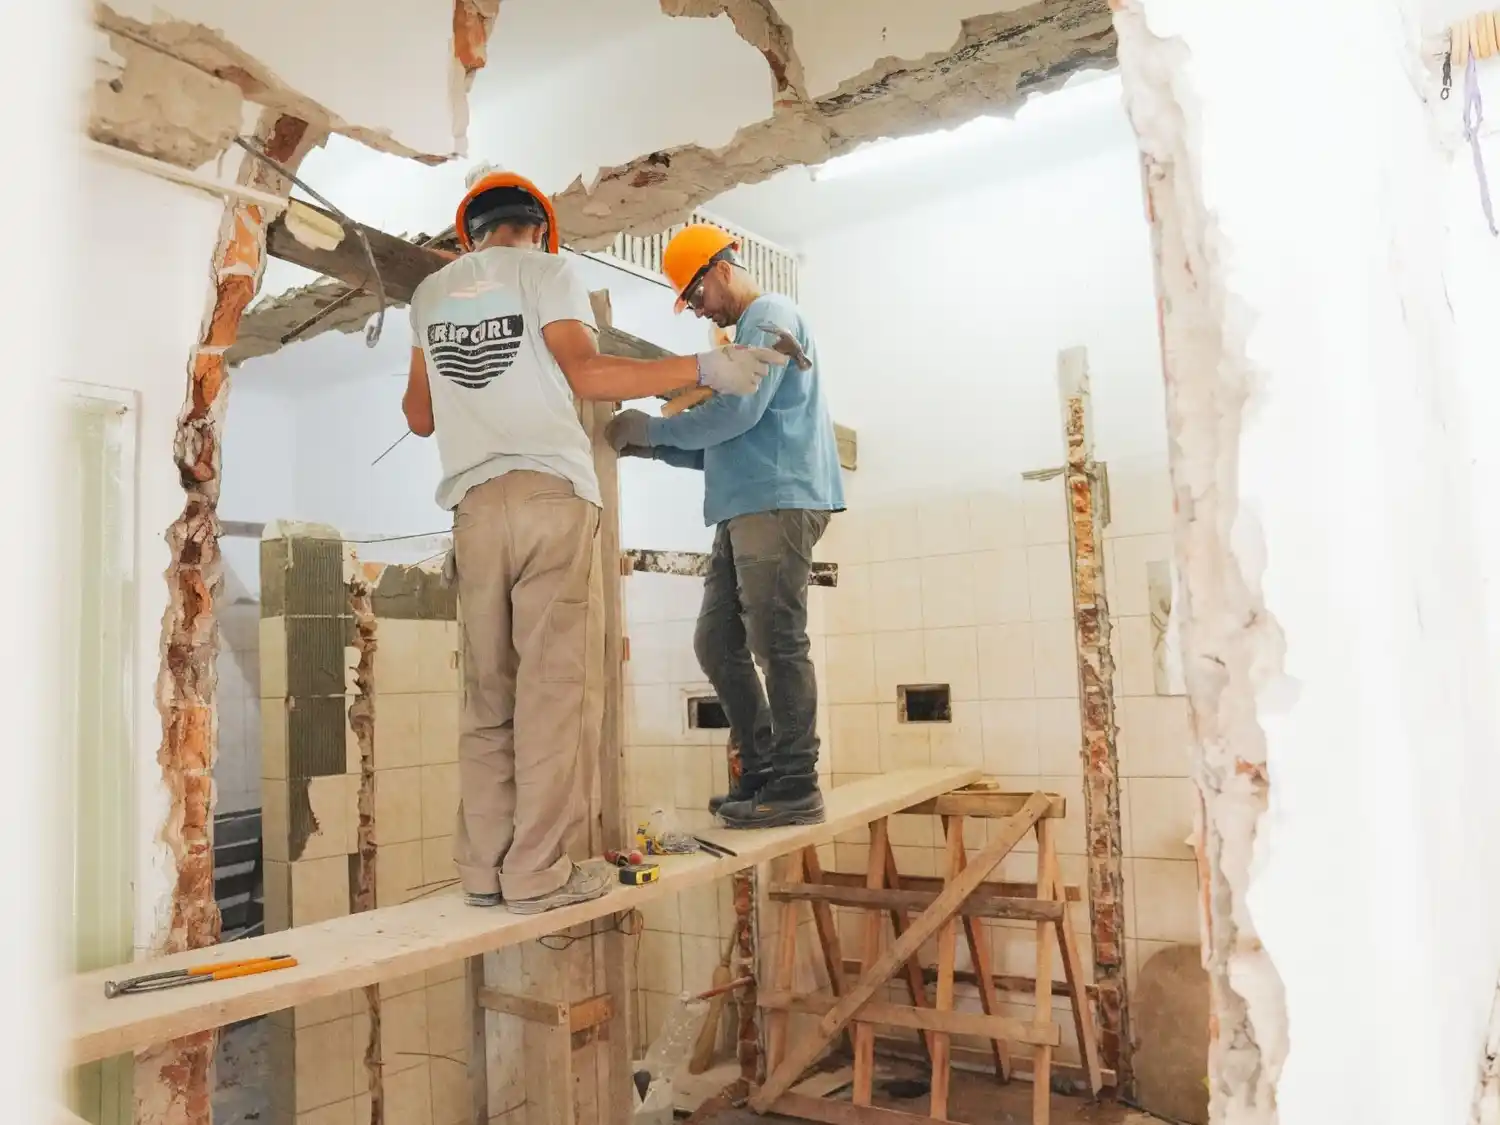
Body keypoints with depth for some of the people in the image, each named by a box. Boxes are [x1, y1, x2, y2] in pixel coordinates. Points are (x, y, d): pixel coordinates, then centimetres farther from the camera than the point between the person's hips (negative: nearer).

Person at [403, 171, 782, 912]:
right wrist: (704, 369, -7)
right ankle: (539, 872, -3)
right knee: (556, 685, -3)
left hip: (475, 503, 5)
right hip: (551, 494, -5)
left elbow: (418, 417, 21)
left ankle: (483, 867, 8)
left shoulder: (431, 292, 20)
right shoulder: (546, 270, 6)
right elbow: (586, 376, -10)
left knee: (488, 693, 8)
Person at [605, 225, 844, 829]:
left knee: (777, 643, -8)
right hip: (744, 508, 10)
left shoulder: (770, 315, -2)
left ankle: (795, 787, -1)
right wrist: (655, 447, 14)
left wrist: (652, 427, -6)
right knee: (717, 643, 8)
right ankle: (761, 772, 16)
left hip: (779, 502, -10)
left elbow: (739, 413, -16)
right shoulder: (744, 334, 27)